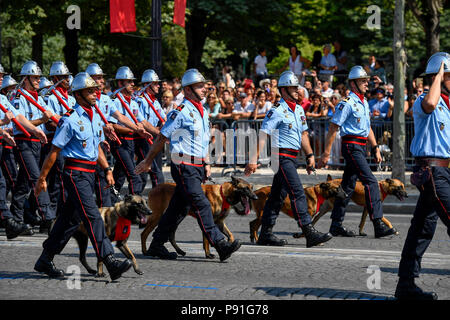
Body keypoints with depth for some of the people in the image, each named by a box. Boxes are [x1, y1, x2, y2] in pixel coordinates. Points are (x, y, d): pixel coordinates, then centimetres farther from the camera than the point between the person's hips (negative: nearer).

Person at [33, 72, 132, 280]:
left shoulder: (95, 118, 12)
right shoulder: (70, 120, -12)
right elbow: (54, 152, -9)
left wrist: (107, 170, 14)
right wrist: (41, 179, -7)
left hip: (89, 173, 9)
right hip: (75, 173, -9)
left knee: (71, 218, 12)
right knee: (92, 216, -15)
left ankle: (45, 261, 23)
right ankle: (111, 263, -21)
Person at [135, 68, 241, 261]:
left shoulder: (203, 112, 15)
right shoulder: (180, 112, -12)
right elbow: (162, 138, -7)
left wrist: (206, 164, 19)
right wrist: (147, 162, -2)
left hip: (197, 167, 9)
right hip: (183, 167, -9)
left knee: (179, 207, 11)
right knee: (201, 205, -13)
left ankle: (157, 245, 20)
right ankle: (220, 244, -17)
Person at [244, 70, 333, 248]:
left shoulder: (299, 110, 15)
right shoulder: (276, 111, -12)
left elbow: (303, 134, 24)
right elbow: (263, 136, -16)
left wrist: (310, 155, 18)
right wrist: (254, 160, -21)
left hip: (292, 158, 9)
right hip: (282, 156, -9)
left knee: (277, 195, 11)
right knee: (297, 193, -14)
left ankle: (265, 234, 16)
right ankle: (310, 234, -18)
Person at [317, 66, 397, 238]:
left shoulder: (364, 103, 17)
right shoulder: (347, 103, -11)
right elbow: (333, 129, -12)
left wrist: (375, 148, 20)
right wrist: (326, 154, -15)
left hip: (361, 147, 9)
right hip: (351, 145, -9)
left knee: (348, 185, 10)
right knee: (371, 182, -15)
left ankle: (336, 225, 14)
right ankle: (378, 225, -17)